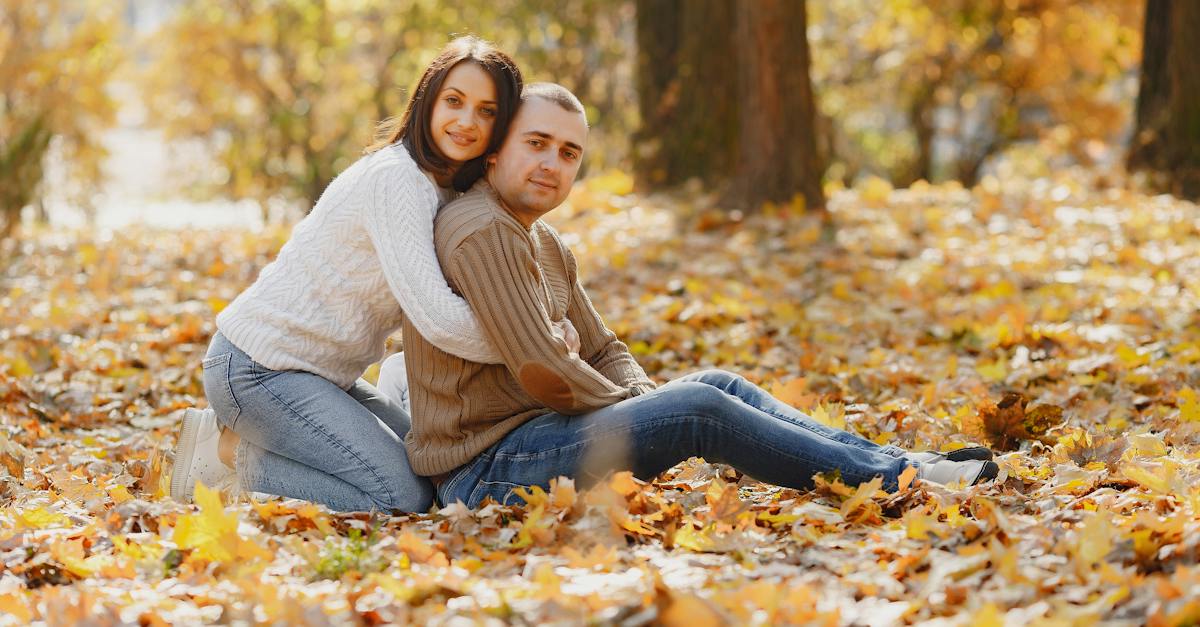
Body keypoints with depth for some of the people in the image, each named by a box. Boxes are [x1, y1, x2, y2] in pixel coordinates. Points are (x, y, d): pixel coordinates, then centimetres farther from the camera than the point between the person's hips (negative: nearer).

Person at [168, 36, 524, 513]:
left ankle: (238, 441, 13)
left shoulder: (450, 191, 10)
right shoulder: (395, 179, -22)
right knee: (405, 498, -17)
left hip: (314, 371, 10)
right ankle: (228, 450, -3)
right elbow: (436, 316, -31)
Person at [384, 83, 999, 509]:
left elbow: (602, 352, 19)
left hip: (532, 434, 10)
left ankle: (886, 459, 0)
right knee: (700, 408, -19)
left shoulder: (544, 243, 17)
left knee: (720, 384, 6)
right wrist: (642, 412, -8)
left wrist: (646, 399, -2)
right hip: (487, 468, -10)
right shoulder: (483, 231, -16)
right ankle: (897, 479, -13)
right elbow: (543, 373, -22)